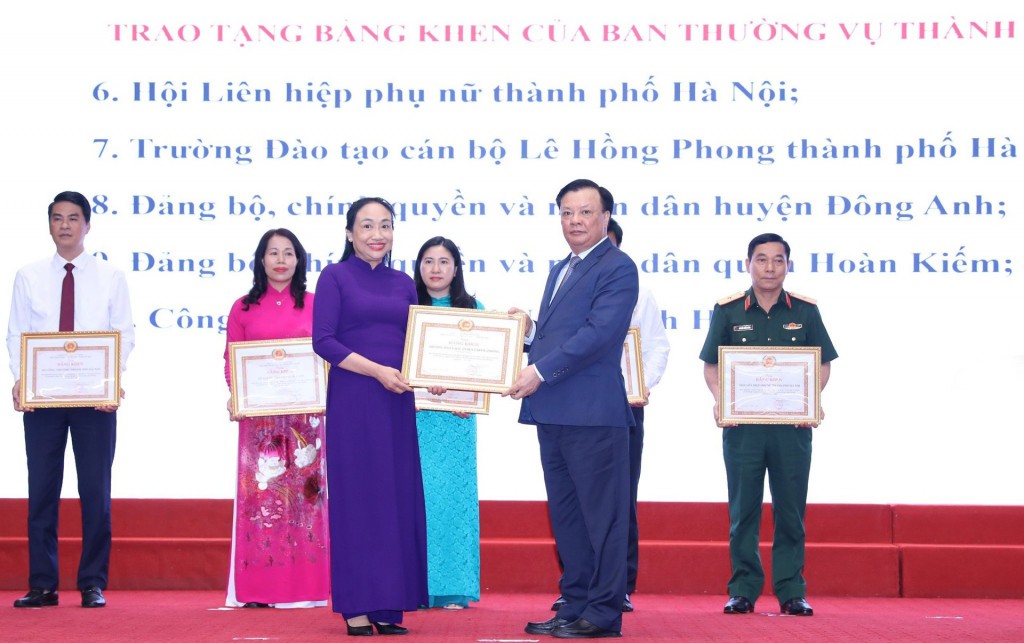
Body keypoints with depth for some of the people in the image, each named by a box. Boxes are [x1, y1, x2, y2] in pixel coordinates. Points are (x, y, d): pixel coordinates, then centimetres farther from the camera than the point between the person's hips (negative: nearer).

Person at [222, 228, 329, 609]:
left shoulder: (314, 305, 9)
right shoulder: (243, 309, 10)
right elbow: (231, 360, 7)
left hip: (305, 415, 0)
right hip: (258, 416, 0)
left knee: (304, 492, -1)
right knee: (259, 492, -3)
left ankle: (306, 587, 4)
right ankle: (257, 589, 1)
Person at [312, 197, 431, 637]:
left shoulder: (403, 284, 14)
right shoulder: (335, 276, 1)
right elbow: (323, 340, -8)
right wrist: (377, 370, -16)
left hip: (397, 402, 5)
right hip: (353, 399, -5)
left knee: (398, 497, 3)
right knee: (356, 496, -3)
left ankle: (389, 605, 8)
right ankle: (356, 606, 1)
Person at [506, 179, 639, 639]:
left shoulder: (618, 268, -7)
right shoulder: (561, 270, 21)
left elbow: (598, 333, -18)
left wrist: (540, 371, -19)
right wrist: (528, 331, 3)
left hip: (593, 412, -9)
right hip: (552, 412, 9)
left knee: (601, 514, -2)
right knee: (565, 515, 12)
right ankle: (575, 605, 19)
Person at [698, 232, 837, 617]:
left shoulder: (805, 311, 5)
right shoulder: (728, 311, 3)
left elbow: (823, 364, 9)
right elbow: (711, 365, 7)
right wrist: (719, 399, -11)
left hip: (792, 425, 0)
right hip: (742, 424, 0)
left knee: (791, 510, 4)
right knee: (743, 510, 4)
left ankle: (791, 591, 10)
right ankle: (743, 589, 10)